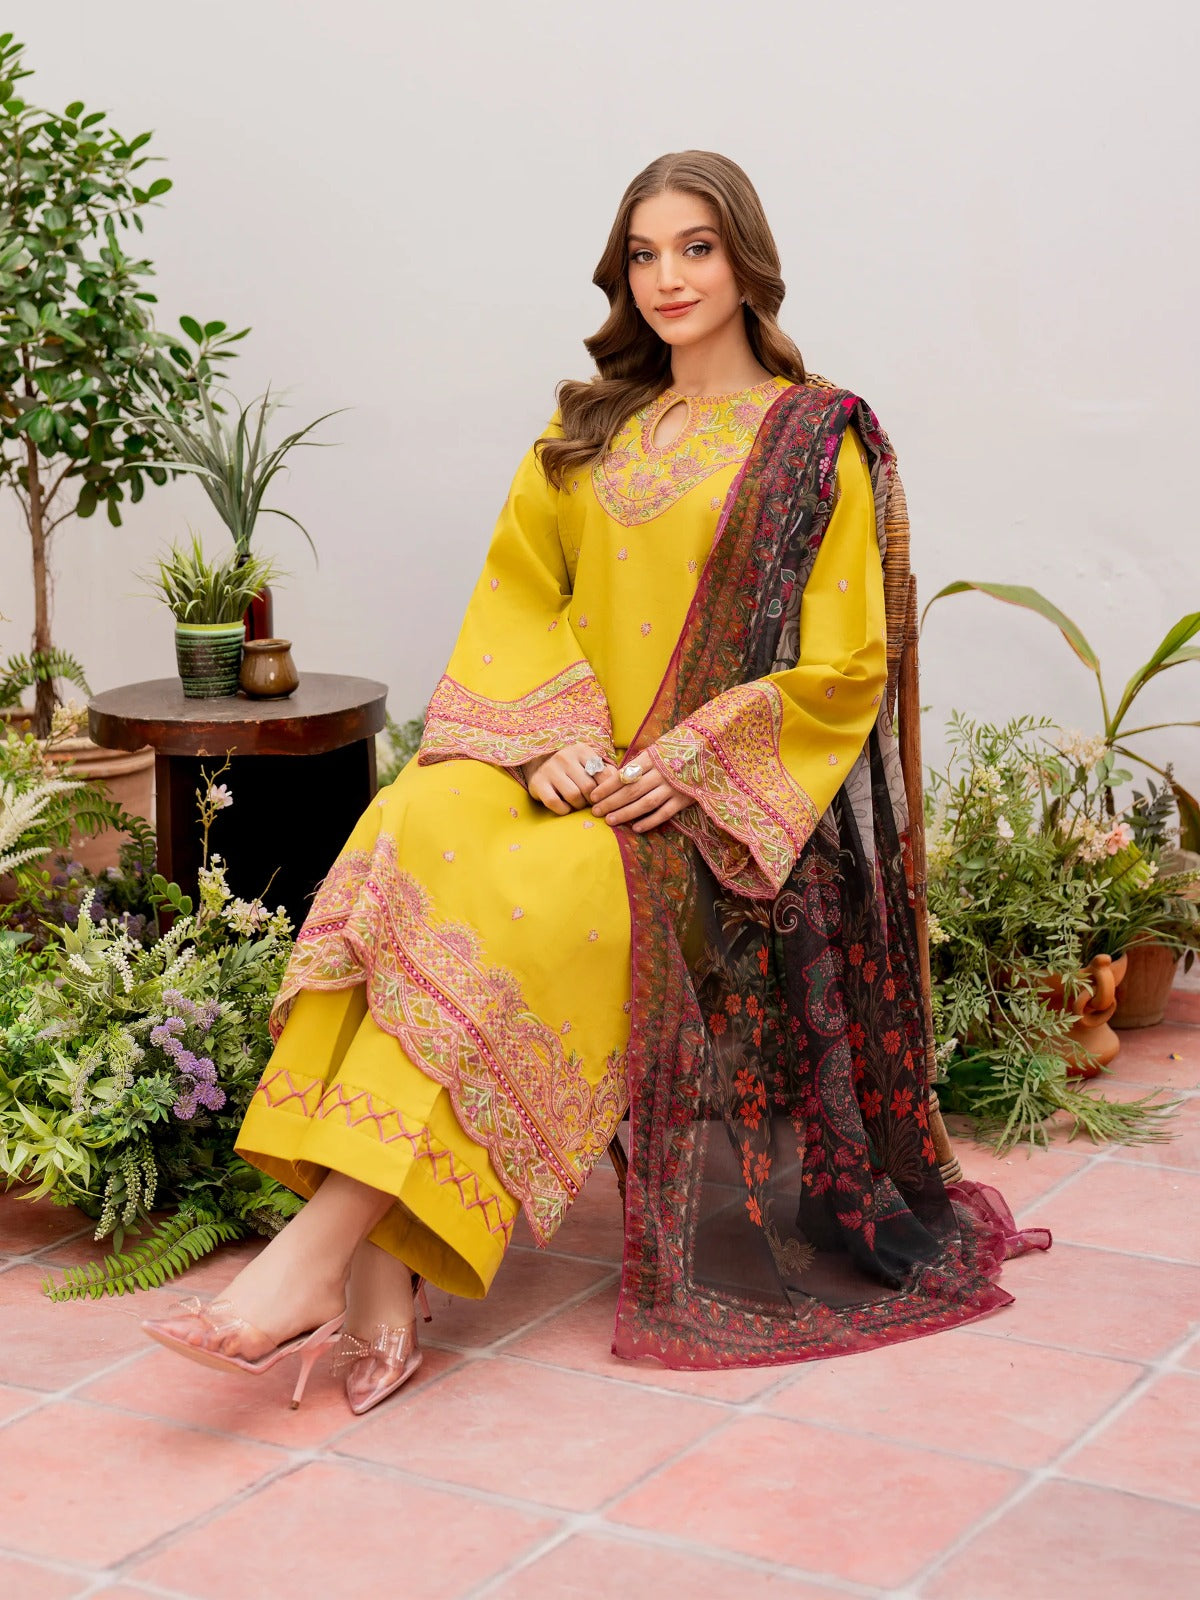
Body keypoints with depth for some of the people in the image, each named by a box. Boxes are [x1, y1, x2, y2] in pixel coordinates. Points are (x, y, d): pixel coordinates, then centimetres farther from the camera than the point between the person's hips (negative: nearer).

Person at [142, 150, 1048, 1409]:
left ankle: (317, 1253, -35)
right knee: (409, 836, -29)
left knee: (513, 907, -33)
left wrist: (682, 764, -14)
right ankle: (380, 1278, -37)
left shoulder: (818, 442, 4)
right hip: (573, 770, 4)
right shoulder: (588, 432, 19)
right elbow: (517, 593, 12)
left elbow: (842, 667, -2)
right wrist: (554, 735, -8)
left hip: (717, 805, -4)